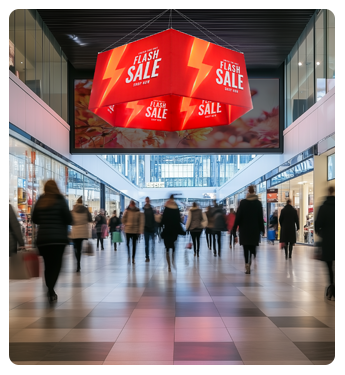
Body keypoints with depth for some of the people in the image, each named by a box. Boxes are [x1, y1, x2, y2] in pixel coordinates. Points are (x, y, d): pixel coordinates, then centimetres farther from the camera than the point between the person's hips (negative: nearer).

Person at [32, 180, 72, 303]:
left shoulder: (40, 201, 6)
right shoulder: (60, 200, -5)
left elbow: (35, 219, 12)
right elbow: (68, 219, -9)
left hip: (42, 237, 4)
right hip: (58, 237, -4)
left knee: (47, 265, 14)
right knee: (56, 264, 0)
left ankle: (50, 290, 19)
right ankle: (51, 290, -16)